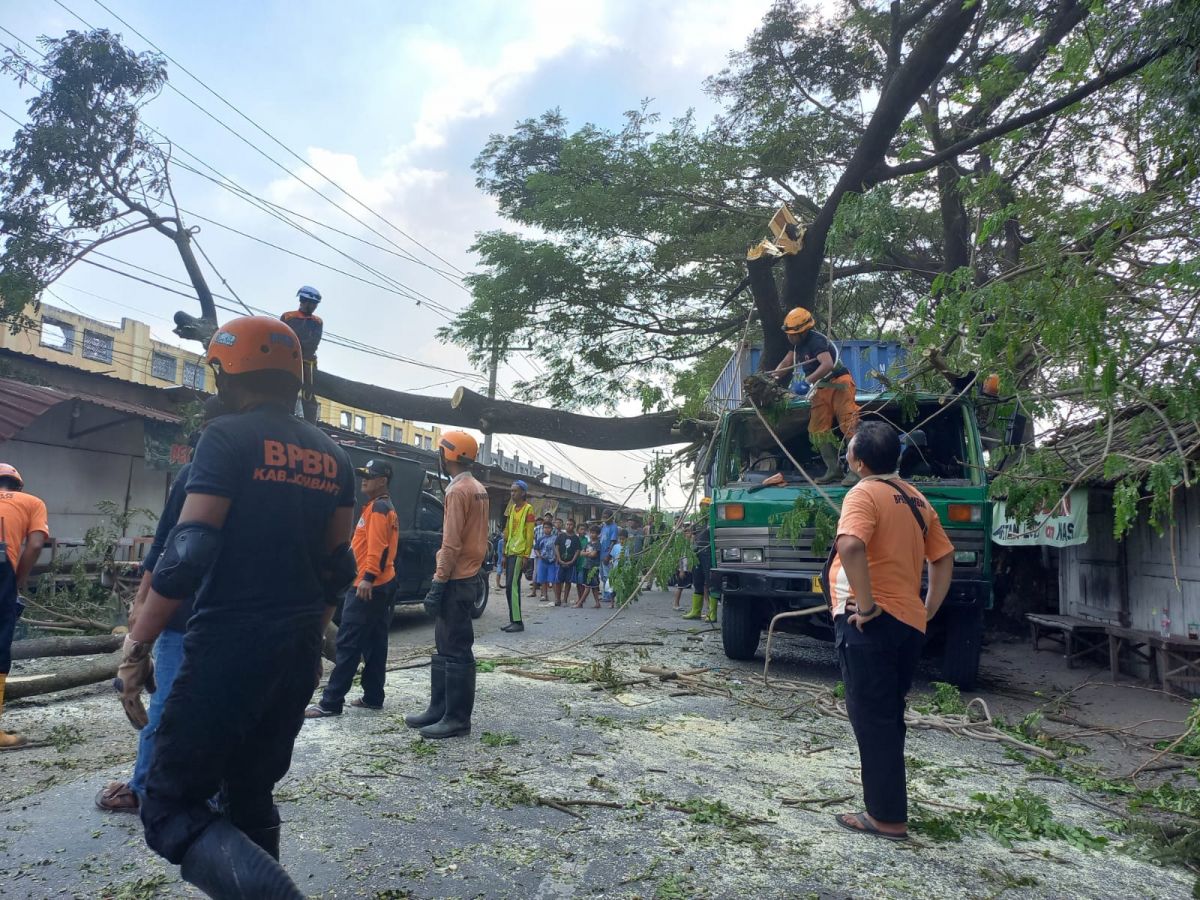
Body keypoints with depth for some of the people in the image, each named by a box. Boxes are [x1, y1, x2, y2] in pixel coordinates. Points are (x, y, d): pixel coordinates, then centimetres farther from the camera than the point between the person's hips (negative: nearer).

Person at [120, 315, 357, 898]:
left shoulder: (230, 437, -9)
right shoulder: (331, 456, 9)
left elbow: (189, 551, -17)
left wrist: (136, 646, -10)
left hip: (231, 643, -7)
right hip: (299, 651, 7)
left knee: (170, 807, 2)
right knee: (250, 796, 21)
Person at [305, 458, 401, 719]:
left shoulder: (378, 508, -11)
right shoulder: (386, 508, 21)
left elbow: (377, 546, -23)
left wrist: (368, 577, -30)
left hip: (368, 586, -11)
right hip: (381, 585, 11)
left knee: (348, 644, -8)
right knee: (373, 644, 11)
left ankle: (331, 702, -5)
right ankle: (373, 697, 16)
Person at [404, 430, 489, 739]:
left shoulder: (458, 491, -15)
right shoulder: (479, 489, 14)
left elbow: (451, 545, -20)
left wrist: (438, 584, -18)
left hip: (456, 581, -10)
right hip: (468, 576, 10)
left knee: (456, 651, -4)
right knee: (445, 648, 16)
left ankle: (458, 719, 3)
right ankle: (439, 710, 24)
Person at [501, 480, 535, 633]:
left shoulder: (528, 509, -6)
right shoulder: (512, 508, 16)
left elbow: (530, 534, -11)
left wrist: (526, 555, -15)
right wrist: (505, 553, 16)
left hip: (519, 553, -8)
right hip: (510, 552, 8)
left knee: (513, 586, -11)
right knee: (510, 587, 7)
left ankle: (517, 621, -8)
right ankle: (513, 620, 13)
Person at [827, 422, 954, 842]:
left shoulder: (864, 493, -11)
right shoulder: (915, 499, 14)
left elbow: (851, 547, -30)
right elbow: (944, 558, 19)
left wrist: (866, 605, -21)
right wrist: (927, 610, 17)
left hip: (871, 624, -8)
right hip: (909, 623, 8)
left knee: (871, 719, 1)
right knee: (888, 717, 19)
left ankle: (887, 818, 9)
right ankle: (888, 806, 30)